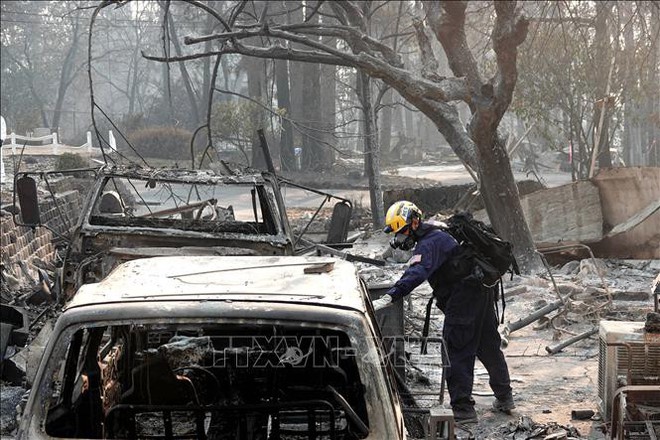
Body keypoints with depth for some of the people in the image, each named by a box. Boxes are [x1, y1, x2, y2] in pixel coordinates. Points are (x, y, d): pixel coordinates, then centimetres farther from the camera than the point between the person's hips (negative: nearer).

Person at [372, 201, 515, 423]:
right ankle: (504, 398, 32)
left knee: (458, 352, -8)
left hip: (463, 297, -11)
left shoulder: (428, 244, -18)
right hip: (483, 290, 11)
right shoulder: (435, 234, 15)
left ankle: (463, 408, -9)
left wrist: (388, 298, -42)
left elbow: (416, 274, -34)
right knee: (488, 346, 20)